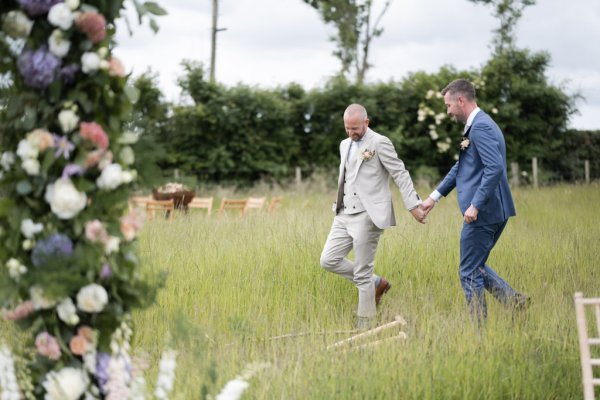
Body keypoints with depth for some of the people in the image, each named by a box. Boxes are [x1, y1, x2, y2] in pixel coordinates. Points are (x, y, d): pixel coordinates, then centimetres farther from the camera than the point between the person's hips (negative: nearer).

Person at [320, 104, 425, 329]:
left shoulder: (380, 143, -9)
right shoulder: (345, 145, 15)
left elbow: (401, 175, -10)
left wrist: (413, 206, -16)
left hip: (368, 216, -8)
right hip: (345, 215, 8)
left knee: (362, 272, -4)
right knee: (329, 260, 4)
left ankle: (365, 324, 9)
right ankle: (376, 284, 19)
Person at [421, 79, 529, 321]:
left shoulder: (480, 127, -16)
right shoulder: (479, 125, 18)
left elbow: (495, 168, -26)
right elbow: (461, 167, 27)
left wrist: (475, 205, -24)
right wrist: (435, 196, 25)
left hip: (483, 213, -10)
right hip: (496, 212, 10)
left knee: (469, 273, -1)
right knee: (476, 267, 19)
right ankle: (514, 300, 10)